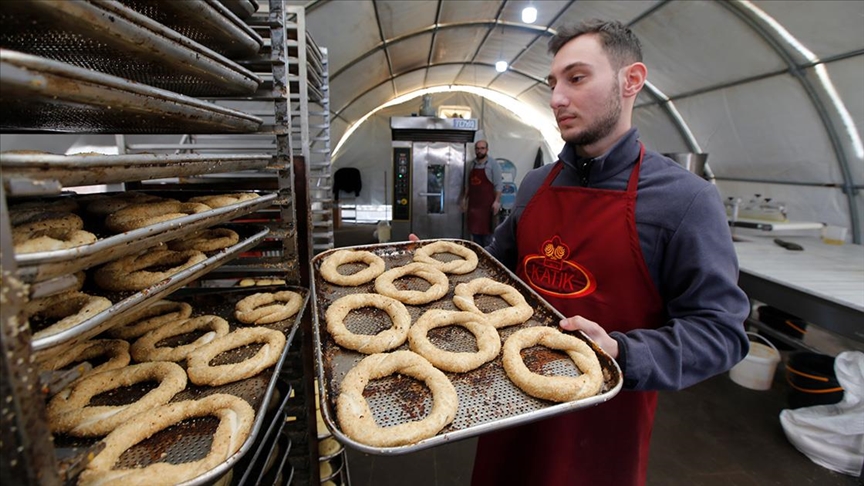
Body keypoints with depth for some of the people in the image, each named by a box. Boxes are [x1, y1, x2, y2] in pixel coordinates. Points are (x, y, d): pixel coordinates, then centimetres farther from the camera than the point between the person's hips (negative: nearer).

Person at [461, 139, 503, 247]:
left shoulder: (493, 163, -4)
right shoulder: (471, 164, 11)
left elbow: (498, 184, -8)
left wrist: (497, 201, -15)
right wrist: (464, 199, 13)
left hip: (487, 203, -5)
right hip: (473, 203, 5)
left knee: (486, 230, 0)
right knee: (474, 230, 8)